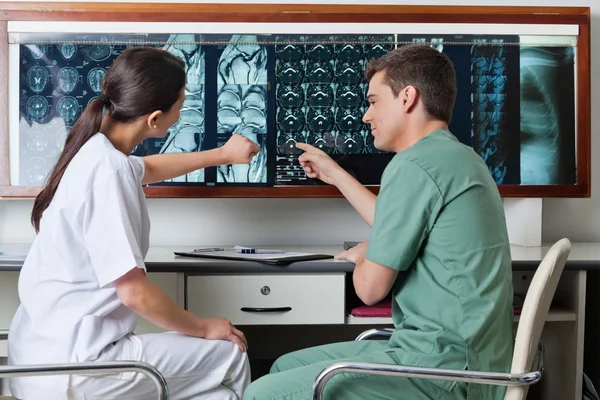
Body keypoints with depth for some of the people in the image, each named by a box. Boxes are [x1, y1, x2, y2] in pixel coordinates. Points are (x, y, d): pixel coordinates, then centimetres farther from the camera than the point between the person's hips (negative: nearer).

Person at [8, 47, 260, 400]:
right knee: (230, 356, 3)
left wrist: (222, 155, 39)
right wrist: (204, 328, -8)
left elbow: (147, 168, 30)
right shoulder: (106, 172, -23)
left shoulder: (96, 152, 5)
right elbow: (133, 292, -24)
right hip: (69, 366, -9)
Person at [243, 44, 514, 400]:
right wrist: (335, 175, 38)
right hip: (458, 353, 10)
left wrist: (362, 256, 10)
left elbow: (371, 288, -13)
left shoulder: (414, 166, -16)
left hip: (444, 369, -10)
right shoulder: (458, 158, 15)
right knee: (285, 367, 16)